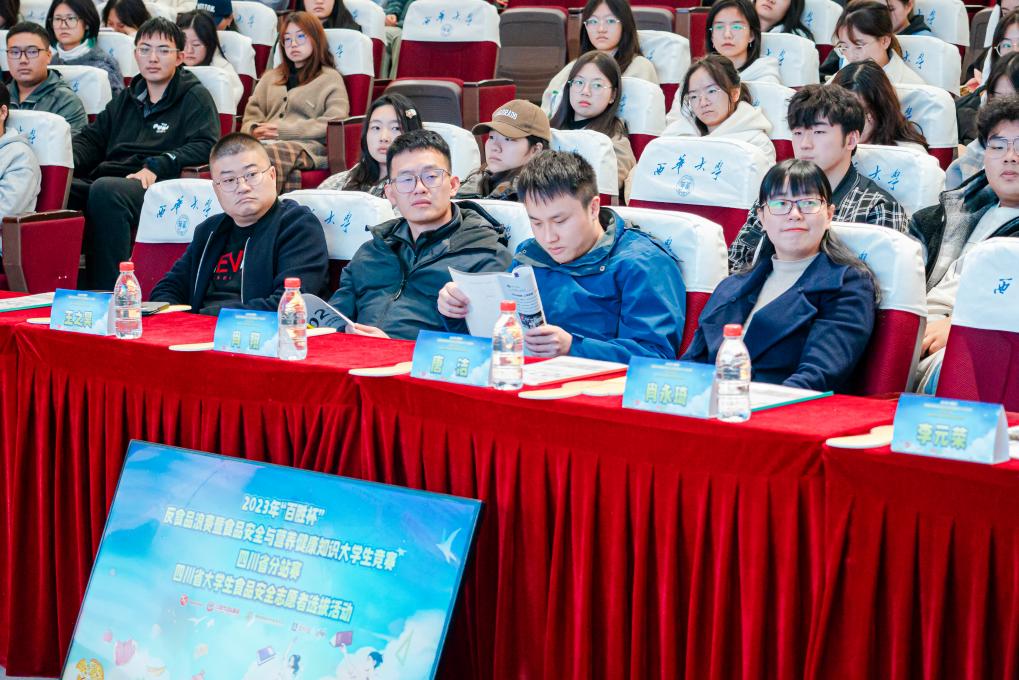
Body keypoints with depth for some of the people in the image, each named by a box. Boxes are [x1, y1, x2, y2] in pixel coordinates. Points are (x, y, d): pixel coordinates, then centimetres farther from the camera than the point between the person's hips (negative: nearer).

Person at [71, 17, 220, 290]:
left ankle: (106, 294, -38)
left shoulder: (195, 97, 12)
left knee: (105, 190, -39)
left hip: (155, 187, -6)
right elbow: (91, 139, 30)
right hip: (107, 177, 6)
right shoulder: (126, 98, 32)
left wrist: (156, 167, -15)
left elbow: (205, 145, -3)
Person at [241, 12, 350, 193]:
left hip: (306, 147, -4)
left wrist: (285, 130, -8)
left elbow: (334, 123, 1)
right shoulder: (270, 77, 34)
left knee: (266, 154, -40)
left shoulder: (330, 79, 17)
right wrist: (255, 130, 0)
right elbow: (251, 116, 26)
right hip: (266, 142, 4)